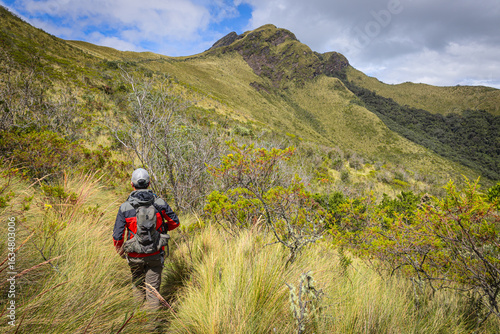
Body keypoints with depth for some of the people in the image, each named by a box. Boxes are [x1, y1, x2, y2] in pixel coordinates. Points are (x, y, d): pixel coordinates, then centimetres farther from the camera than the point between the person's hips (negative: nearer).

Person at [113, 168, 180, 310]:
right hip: (155, 254, -1)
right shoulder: (159, 203, -11)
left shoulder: (125, 207, -12)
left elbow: (117, 235, -10)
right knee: (153, 287, 14)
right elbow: (175, 221, 0)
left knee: (138, 281, 29)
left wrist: (120, 251, 10)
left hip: (135, 255, 1)